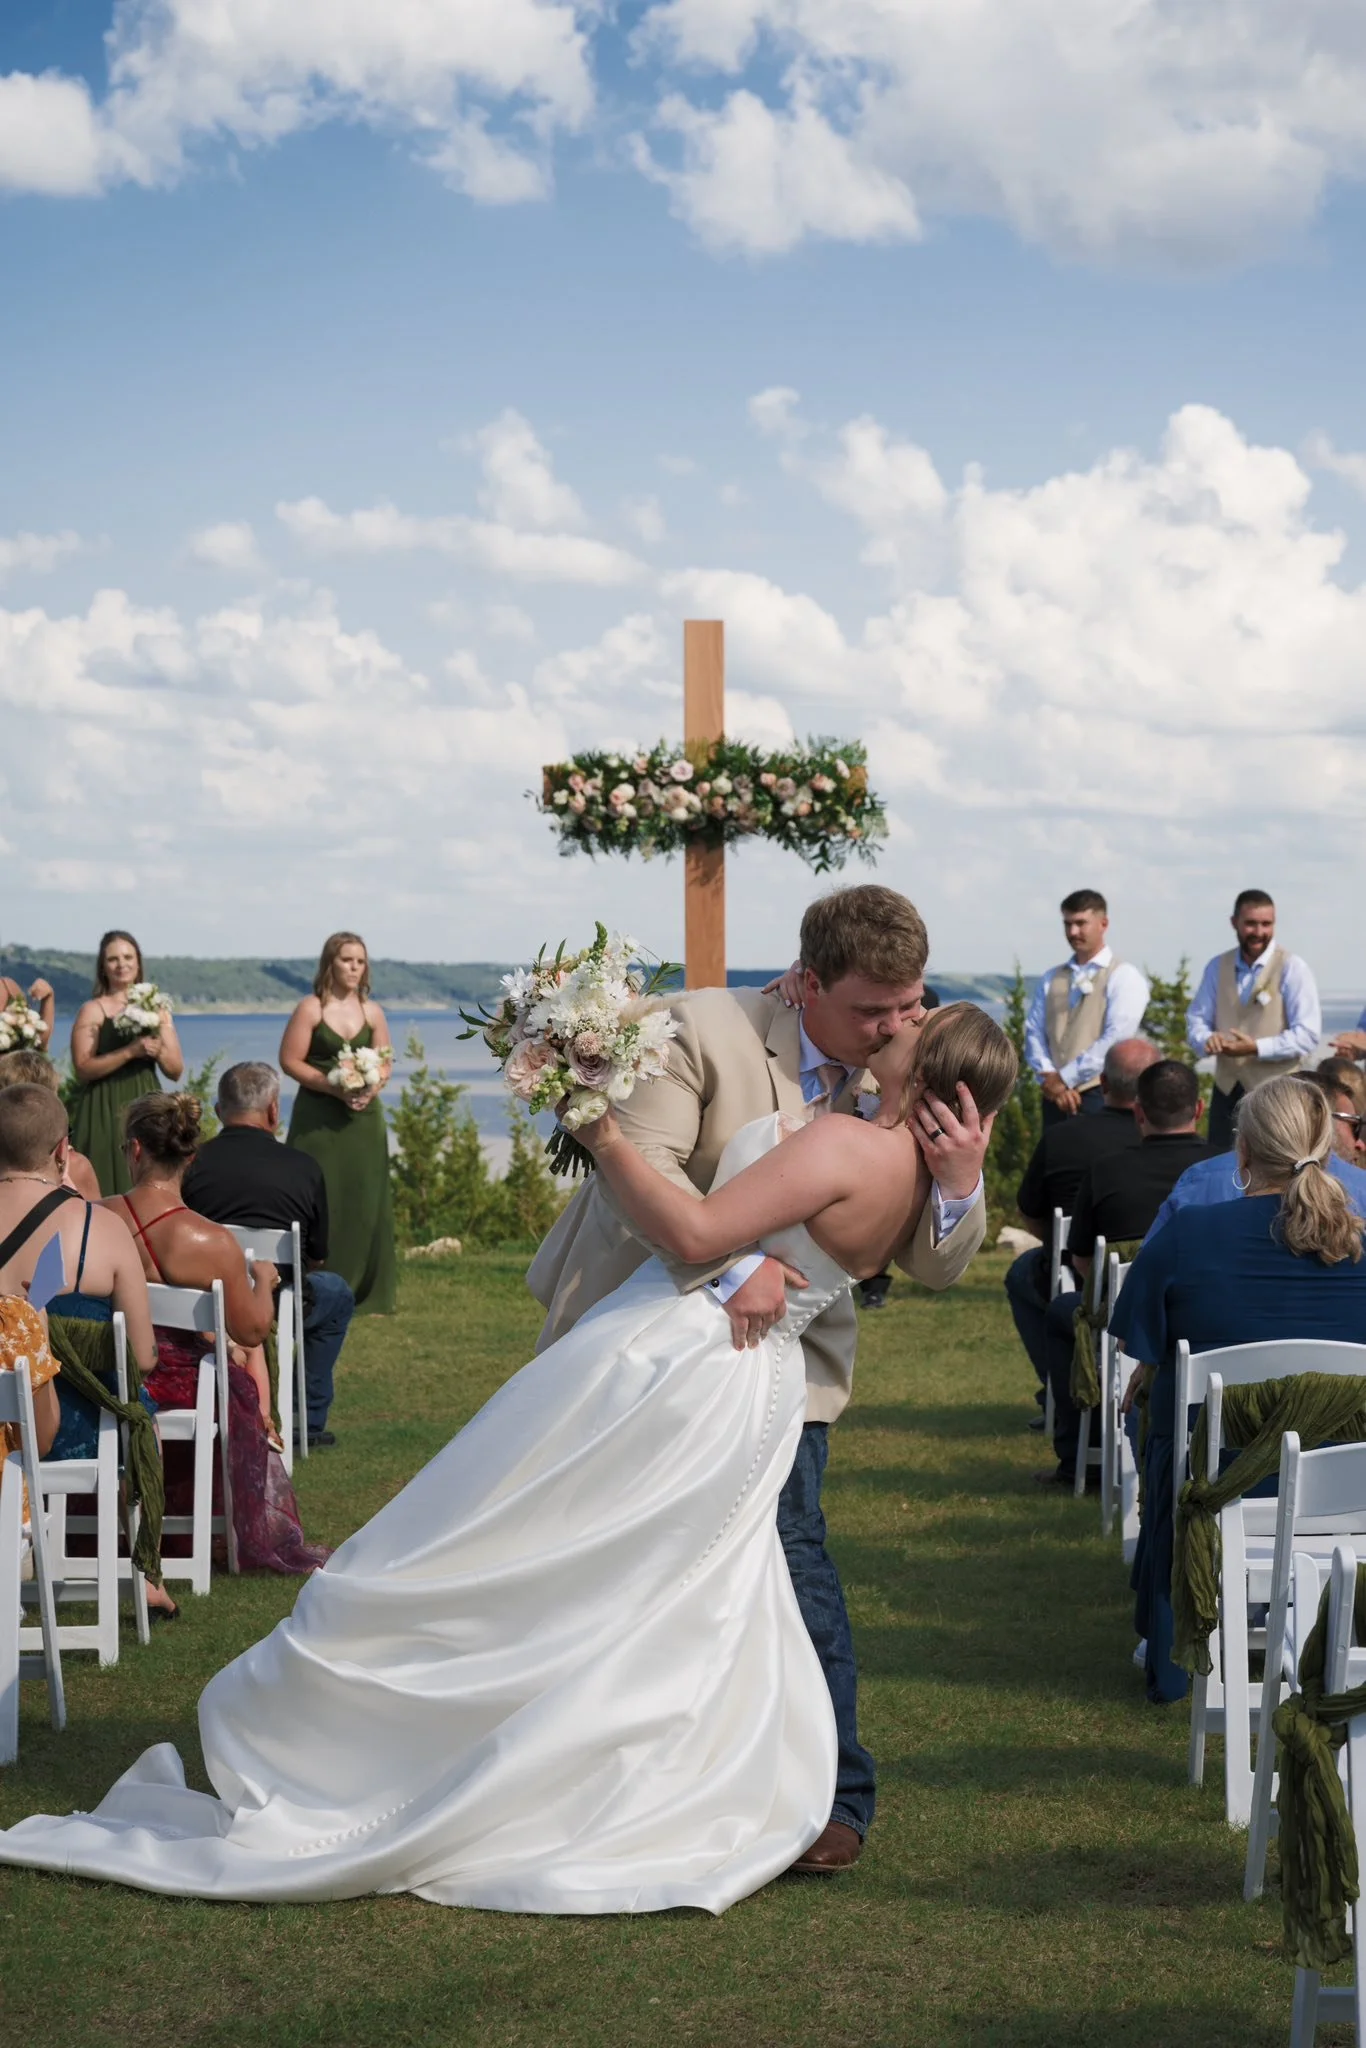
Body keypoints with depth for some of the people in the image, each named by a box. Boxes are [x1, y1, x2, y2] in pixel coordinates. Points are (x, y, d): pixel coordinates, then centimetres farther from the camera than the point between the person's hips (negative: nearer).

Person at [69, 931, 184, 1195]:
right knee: (110, 1187, -7)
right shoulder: (92, 1011, -1)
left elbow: (176, 1071, 10)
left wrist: (158, 1050, -10)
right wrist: (130, 1052, -20)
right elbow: (83, 1069, -12)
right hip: (106, 1112, -4)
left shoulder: (156, 1009, 11)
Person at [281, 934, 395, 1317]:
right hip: (319, 1118, -4)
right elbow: (290, 1061, -8)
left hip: (363, 1116, 4)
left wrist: (371, 1088, -9)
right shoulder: (311, 1008, -5)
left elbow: (386, 1062, 12)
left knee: (364, 1202, 4)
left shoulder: (372, 1011, 8)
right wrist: (334, 1087, -17)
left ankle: (363, 1293, 12)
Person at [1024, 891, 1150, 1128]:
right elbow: (1034, 1033, 9)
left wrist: (1065, 1078, -13)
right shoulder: (1050, 979, 16)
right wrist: (1049, 1077, -10)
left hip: (1100, 1098, -5)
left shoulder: (1123, 977, -1)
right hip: (1056, 1098, 5)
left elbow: (1116, 1038, -12)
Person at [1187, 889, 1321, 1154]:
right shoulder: (1217, 967, 8)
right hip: (1226, 1088, 5)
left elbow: (1307, 1035, -14)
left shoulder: (1292, 968, -8)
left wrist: (1257, 1048, -24)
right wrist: (1207, 1039, -14)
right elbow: (1196, 1018, 9)